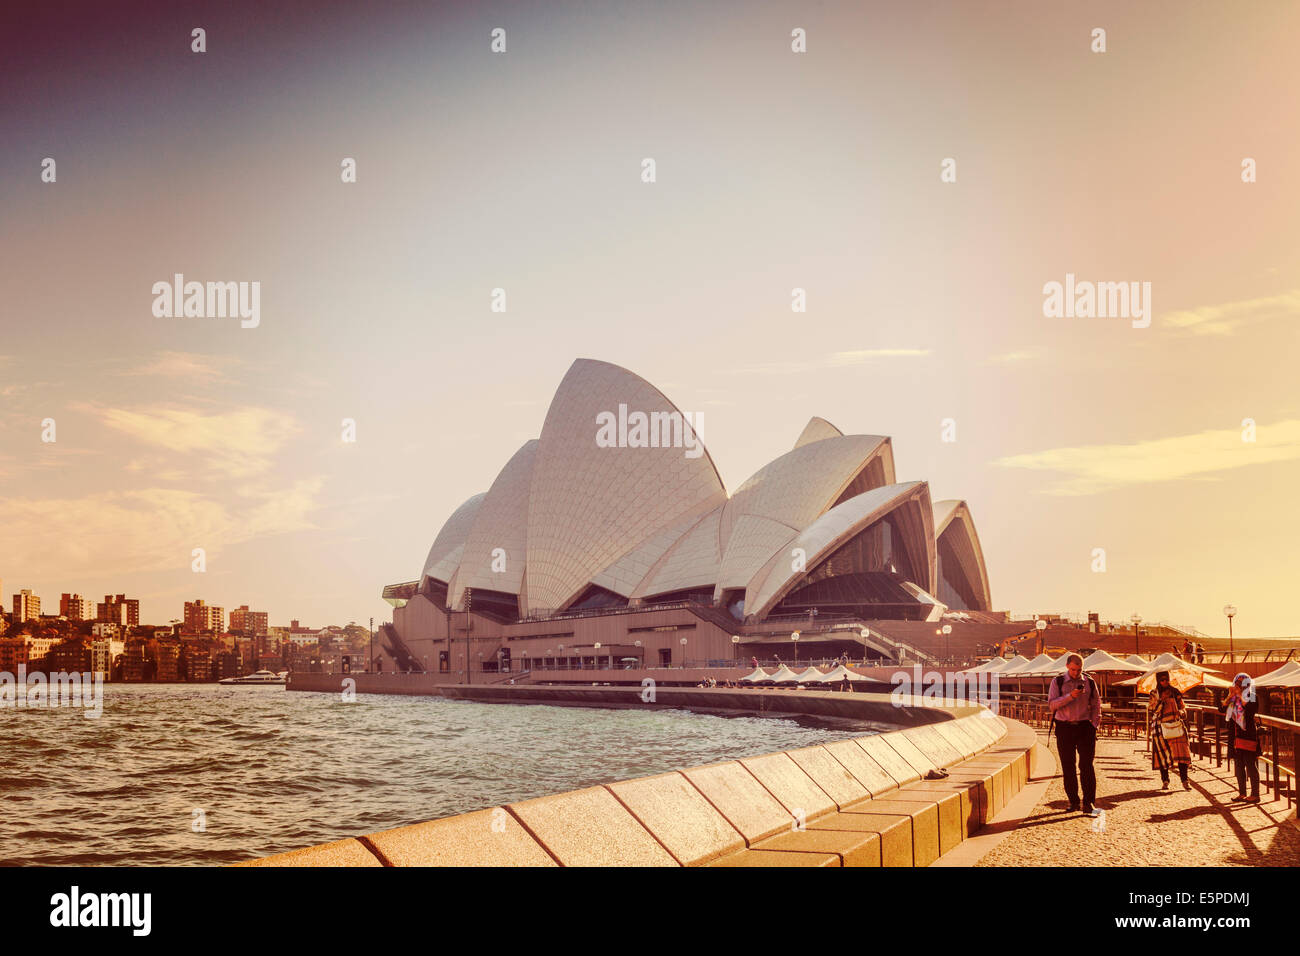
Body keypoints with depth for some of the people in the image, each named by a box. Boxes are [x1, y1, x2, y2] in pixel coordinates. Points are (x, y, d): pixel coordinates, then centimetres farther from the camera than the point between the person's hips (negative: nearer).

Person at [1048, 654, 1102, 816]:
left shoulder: (1089, 682, 6)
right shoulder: (1058, 681, 1)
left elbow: (1096, 705, 11)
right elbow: (1052, 704, -8)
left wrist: (1094, 725, 2)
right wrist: (1070, 696, -20)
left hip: (1085, 727, 0)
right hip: (1064, 728, 0)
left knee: (1087, 765, -6)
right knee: (1068, 766, 4)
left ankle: (1089, 804, -5)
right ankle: (1073, 801, 14)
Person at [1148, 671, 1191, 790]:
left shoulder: (1175, 691, 11)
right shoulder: (1154, 694, 6)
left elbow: (1182, 707, 18)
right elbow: (1150, 709, -6)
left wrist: (1181, 712, -3)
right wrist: (1161, 699, -14)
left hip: (1177, 726, 2)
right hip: (1161, 727, -1)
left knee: (1182, 752, -7)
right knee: (1163, 754, -2)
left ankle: (1184, 781, -2)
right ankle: (1165, 781, 9)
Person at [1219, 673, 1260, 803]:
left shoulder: (1252, 697, -3)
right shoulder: (1233, 699, 13)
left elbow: (1251, 709, -21)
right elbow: (1222, 710, 4)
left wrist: (1240, 695, -18)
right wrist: (1230, 696, -5)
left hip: (1248, 735, -6)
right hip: (1235, 736, 6)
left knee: (1250, 765, -7)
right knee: (1238, 765, 10)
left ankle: (1255, 794, -3)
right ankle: (1242, 793, 18)